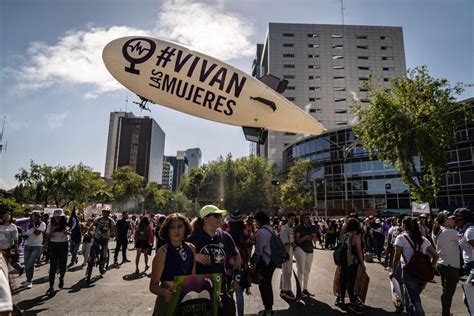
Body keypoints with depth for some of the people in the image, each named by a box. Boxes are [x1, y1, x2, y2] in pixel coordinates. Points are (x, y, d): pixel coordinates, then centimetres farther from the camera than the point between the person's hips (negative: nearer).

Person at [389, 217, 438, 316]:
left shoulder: (401, 238, -4)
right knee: (410, 298, 21)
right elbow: (435, 256, 13)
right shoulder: (423, 239, 13)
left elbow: (397, 257, -7)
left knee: (415, 301, 1)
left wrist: (393, 272, 4)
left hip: (409, 273, -6)